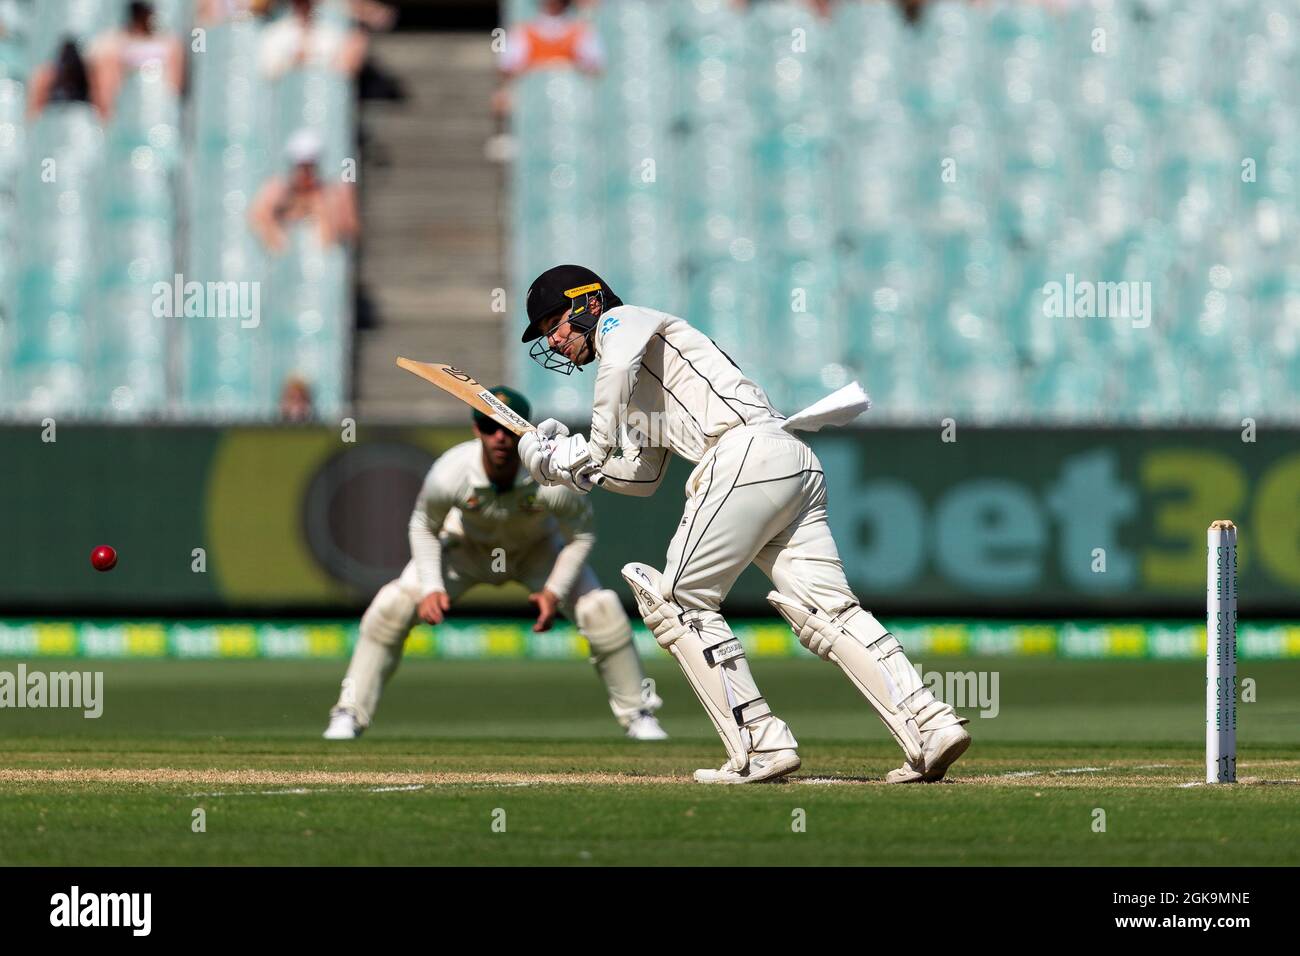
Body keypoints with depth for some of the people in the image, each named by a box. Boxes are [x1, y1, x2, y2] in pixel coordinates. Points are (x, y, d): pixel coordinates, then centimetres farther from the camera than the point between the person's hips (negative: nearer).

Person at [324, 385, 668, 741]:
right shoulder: (449, 473, -35)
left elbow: (580, 535, -17)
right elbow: (424, 527, -13)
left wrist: (555, 591, -28)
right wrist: (431, 588, -24)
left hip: (538, 549, 0)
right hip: (469, 547, 0)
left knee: (602, 611, -18)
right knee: (392, 605, -17)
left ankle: (638, 715, 4)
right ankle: (349, 716, -4)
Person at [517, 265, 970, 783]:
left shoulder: (622, 320, 9)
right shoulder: (636, 391, 36)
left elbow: (618, 364, -15)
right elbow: (642, 478, 35)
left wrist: (595, 451, -12)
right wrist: (561, 458, 23)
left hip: (747, 450, -9)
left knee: (678, 599, -2)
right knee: (827, 610, -1)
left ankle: (761, 749, -8)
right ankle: (932, 726, -15)